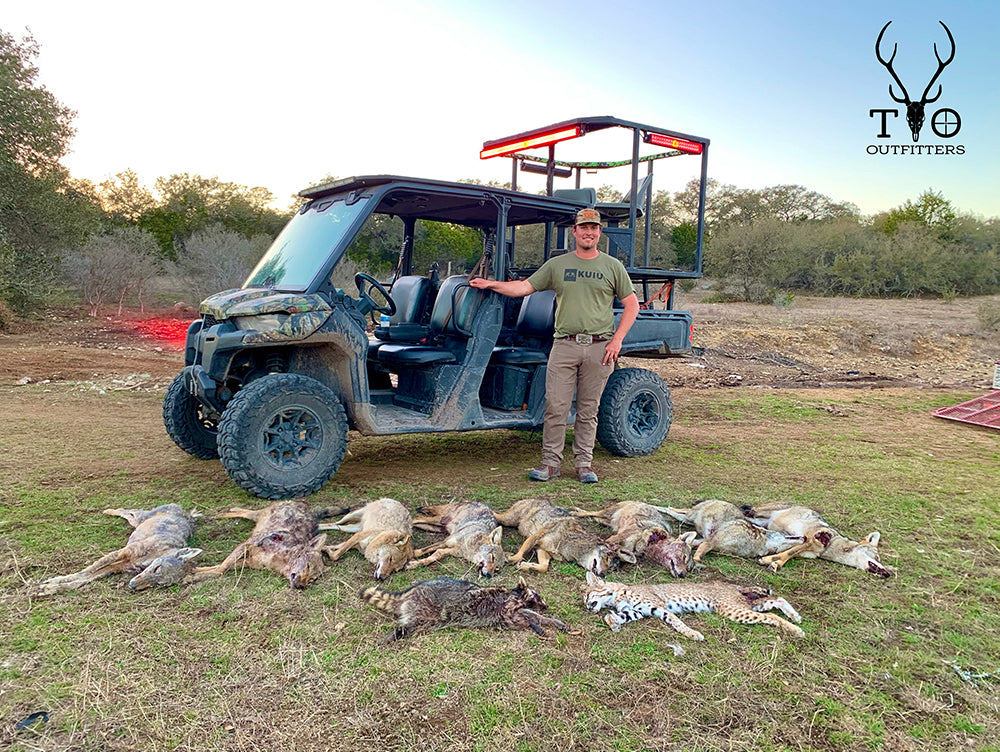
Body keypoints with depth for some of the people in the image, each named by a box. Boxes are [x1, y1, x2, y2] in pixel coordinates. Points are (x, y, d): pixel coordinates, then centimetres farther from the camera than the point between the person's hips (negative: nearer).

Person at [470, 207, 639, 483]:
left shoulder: (613, 266, 8)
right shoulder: (556, 265, 9)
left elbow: (632, 304, 8)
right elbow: (525, 287, 8)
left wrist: (617, 340, -2)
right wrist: (491, 284, -4)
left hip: (599, 347, 0)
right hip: (564, 345, 0)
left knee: (589, 411, 6)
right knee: (555, 407, -3)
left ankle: (584, 464, 16)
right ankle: (551, 463, 8)